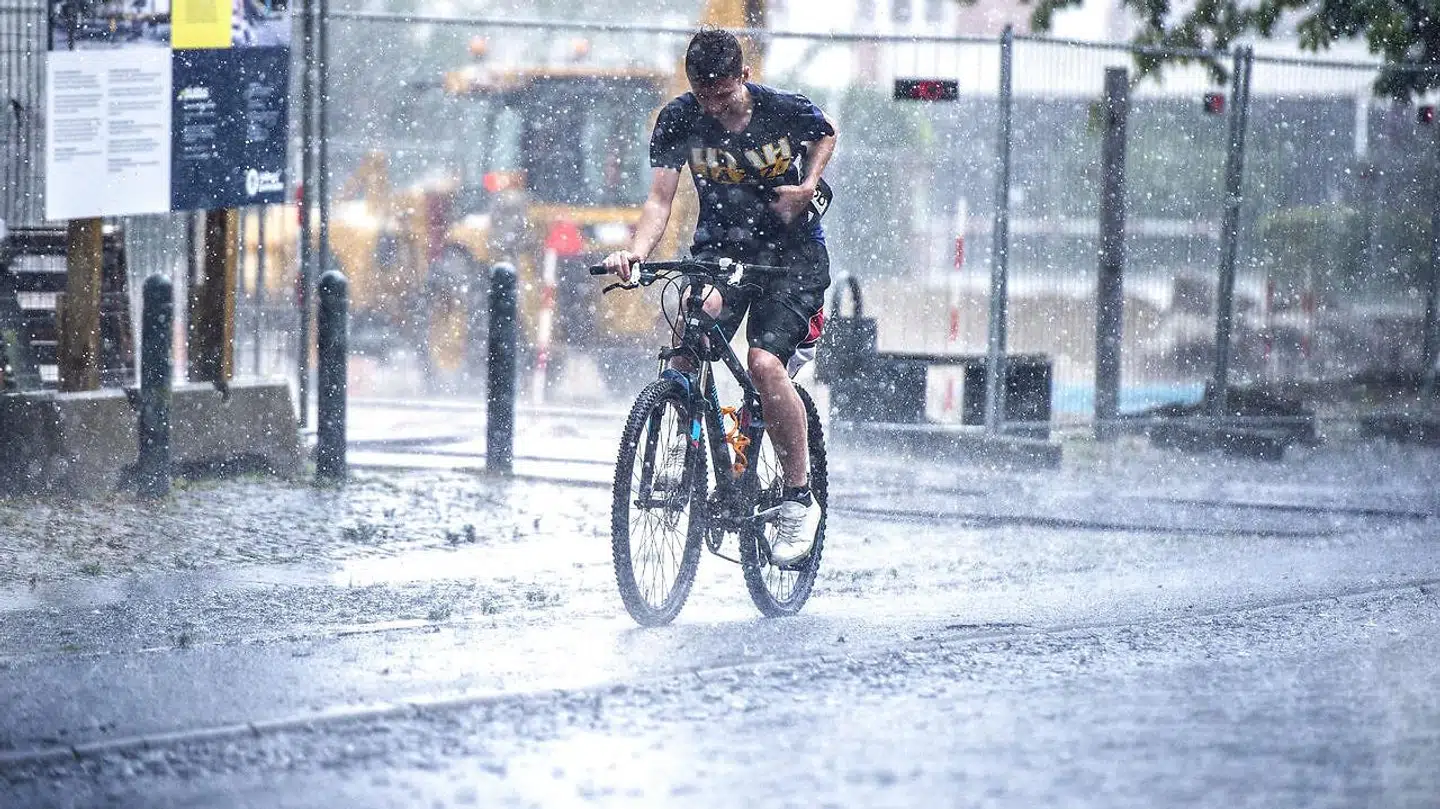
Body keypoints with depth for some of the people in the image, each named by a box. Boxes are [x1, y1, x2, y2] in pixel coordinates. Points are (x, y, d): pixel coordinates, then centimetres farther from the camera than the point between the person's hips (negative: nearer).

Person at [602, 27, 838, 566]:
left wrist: (808, 184, -10)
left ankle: (799, 499, -9)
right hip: (721, 248, 3)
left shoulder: (785, 111, -15)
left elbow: (826, 135, 8)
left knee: (764, 363, -23)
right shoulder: (679, 120, -12)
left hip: (792, 250, -3)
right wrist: (636, 250, -37)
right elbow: (660, 199, -18)